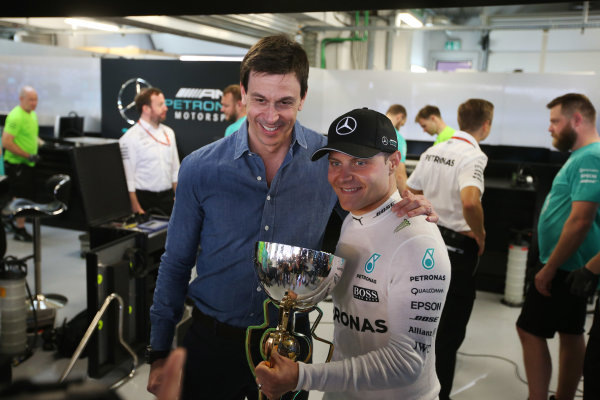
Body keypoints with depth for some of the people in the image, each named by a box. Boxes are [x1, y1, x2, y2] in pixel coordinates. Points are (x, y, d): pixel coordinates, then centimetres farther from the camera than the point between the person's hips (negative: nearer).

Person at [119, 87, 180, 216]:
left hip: (167, 197, 5)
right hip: (144, 199, -5)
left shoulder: (168, 132, 10)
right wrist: (136, 209, -16)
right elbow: (128, 177, -12)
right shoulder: (130, 138, -9)